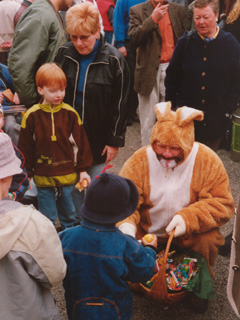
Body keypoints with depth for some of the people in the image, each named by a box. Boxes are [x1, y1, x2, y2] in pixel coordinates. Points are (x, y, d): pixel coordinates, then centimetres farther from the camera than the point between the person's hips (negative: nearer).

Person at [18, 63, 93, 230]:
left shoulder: (70, 113, -4)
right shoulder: (32, 115, -6)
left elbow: (81, 142, 2)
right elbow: (25, 147, 1)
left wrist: (83, 169, 2)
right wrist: (27, 172, 2)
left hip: (68, 175, 1)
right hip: (43, 177, -1)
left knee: (69, 213, 17)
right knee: (47, 217, 10)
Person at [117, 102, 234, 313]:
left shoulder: (207, 160, -14)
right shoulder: (139, 161, -13)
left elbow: (223, 204, -15)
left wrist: (189, 218, -31)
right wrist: (126, 224, -39)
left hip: (190, 234, -1)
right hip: (146, 234, 2)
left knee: (209, 240, -30)